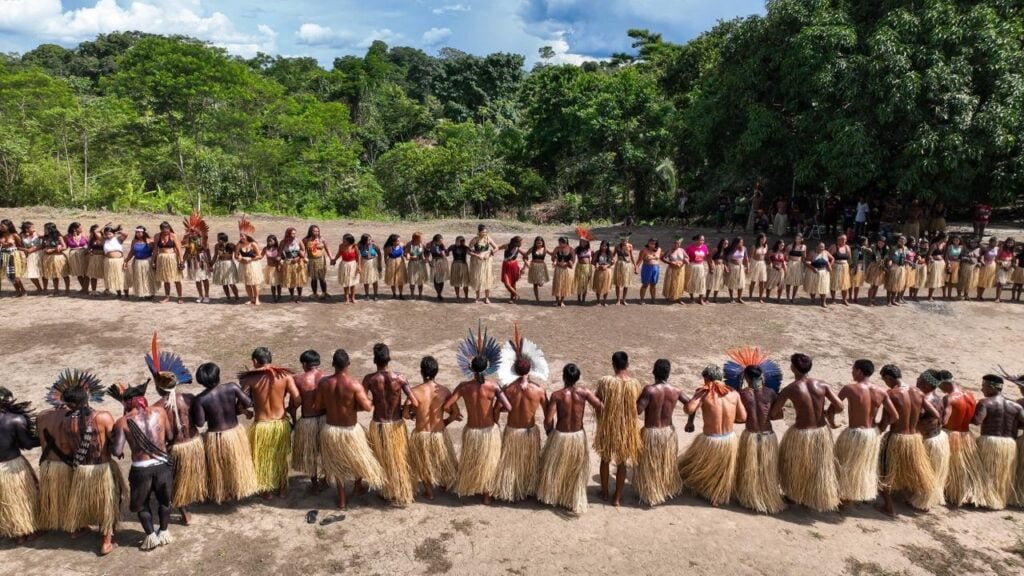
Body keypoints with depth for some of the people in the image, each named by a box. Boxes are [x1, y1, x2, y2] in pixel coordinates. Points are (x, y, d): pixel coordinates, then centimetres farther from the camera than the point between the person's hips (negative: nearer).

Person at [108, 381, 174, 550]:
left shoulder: (123, 421, -7)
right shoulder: (159, 411, -2)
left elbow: (117, 451, -10)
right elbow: (170, 436, 7)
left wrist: (111, 448, 12)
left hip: (141, 469, -2)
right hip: (163, 465, 2)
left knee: (141, 503, 24)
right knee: (164, 500, 25)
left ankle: (151, 536, 28)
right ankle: (163, 533, 35)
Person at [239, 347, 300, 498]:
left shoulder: (250, 379, -12)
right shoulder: (285, 376, -9)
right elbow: (297, 400, -13)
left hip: (261, 425, -2)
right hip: (281, 424, 2)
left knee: (263, 459, 21)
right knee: (281, 458, 23)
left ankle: (267, 491, 36)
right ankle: (282, 488, 38)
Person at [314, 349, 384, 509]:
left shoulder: (323, 382, -12)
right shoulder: (354, 384, -23)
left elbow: (318, 406, -2)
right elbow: (367, 407, -24)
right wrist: (354, 406, -4)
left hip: (330, 429, 3)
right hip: (350, 430, -3)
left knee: (337, 463, 23)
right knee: (359, 456, 27)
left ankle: (342, 499, 32)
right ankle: (357, 486, 46)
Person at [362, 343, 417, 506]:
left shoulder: (370, 379, -15)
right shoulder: (399, 378, -16)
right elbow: (414, 403, -20)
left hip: (378, 425, 0)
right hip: (396, 425, 0)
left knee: (383, 461, 20)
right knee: (399, 460, 17)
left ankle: (388, 493, 33)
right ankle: (403, 494, 27)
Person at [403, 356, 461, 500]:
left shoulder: (415, 391, -18)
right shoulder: (444, 391, -13)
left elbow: (405, 414, -14)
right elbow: (456, 413, -9)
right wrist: (444, 422, 8)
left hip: (421, 434, -1)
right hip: (439, 433, 1)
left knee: (423, 463, 24)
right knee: (442, 460, 29)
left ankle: (429, 492, 38)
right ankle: (445, 484, 50)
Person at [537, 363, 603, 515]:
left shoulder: (556, 395, -17)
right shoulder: (584, 393, -12)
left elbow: (548, 420, -18)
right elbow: (600, 407, -22)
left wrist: (549, 432, 3)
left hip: (560, 436, -1)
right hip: (579, 436, 2)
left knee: (554, 469, 22)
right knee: (576, 472, 19)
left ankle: (551, 497, 40)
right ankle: (575, 503, 25)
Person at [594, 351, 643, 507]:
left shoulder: (605, 381, -16)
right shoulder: (635, 383, -12)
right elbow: (638, 406, -1)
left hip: (607, 426, 0)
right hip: (627, 427, 1)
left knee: (606, 459, 20)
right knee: (622, 462, 15)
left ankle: (604, 492, 34)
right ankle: (617, 497, 23)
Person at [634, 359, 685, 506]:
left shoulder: (649, 389, -22)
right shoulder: (675, 391, -6)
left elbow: (637, 410, -26)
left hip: (651, 433, -5)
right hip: (669, 432, 5)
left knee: (650, 467, 13)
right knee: (667, 464, 25)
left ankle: (651, 496, 23)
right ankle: (669, 489, 41)